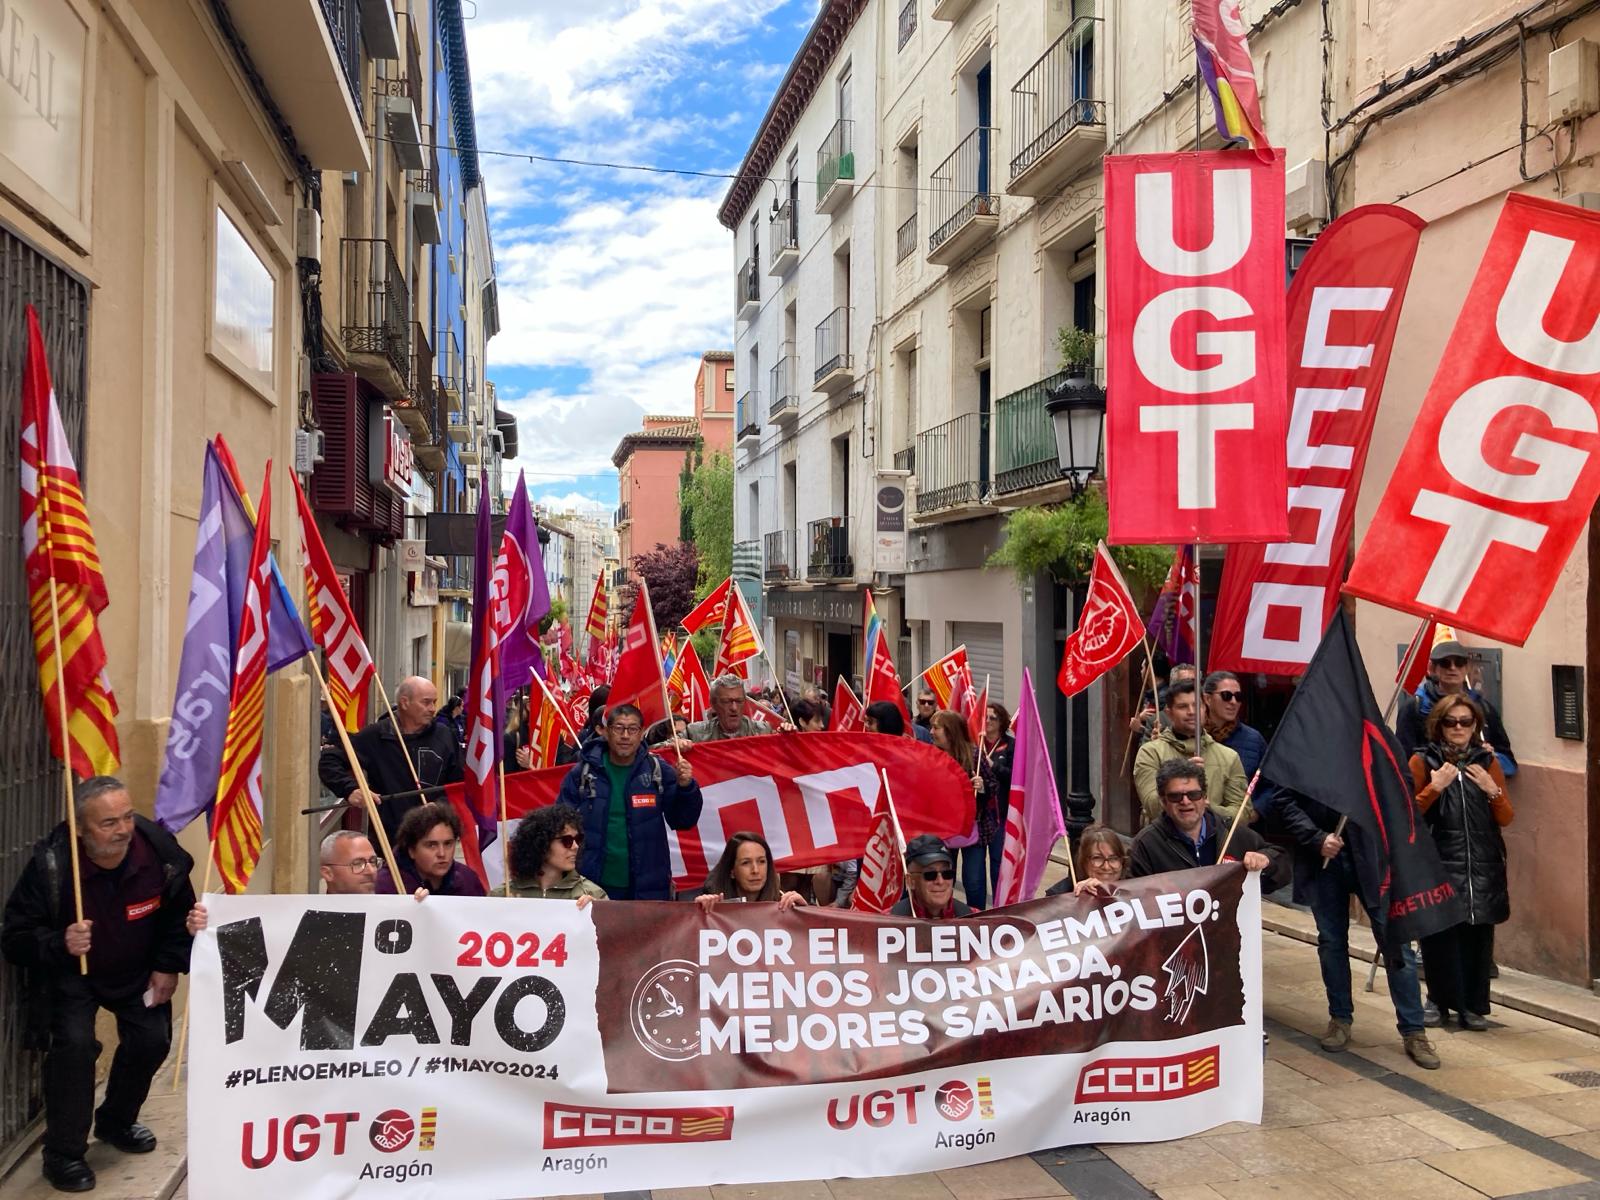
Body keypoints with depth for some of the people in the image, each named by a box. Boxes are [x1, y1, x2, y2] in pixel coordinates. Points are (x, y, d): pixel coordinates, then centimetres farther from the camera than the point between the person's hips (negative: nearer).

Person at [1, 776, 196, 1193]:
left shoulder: (159, 850, -22)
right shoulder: (49, 865, -30)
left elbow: (180, 913, -3)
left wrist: (169, 966, -7)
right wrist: (60, 944, -40)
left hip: (137, 971, 3)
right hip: (70, 973, -3)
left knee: (152, 1040, -3)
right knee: (73, 1042, -22)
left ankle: (115, 1122, 28)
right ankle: (64, 1153, -3)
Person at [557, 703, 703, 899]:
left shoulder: (658, 771, 1)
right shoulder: (584, 772, -2)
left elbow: (682, 822, 3)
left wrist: (685, 787, -16)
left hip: (648, 889, 1)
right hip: (594, 885, -1)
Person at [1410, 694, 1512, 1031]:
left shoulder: (1488, 762, 10)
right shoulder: (1423, 761, 3)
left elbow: (1506, 819, 8)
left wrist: (1492, 790, -10)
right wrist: (1436, 786, -16)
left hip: (1482, 867, 2)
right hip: (1439, 863, -2)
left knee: (1478, 937, -1)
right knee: (1438, 935, -5)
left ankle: (1473, 1005, 14)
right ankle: (1439, 1000, 13)